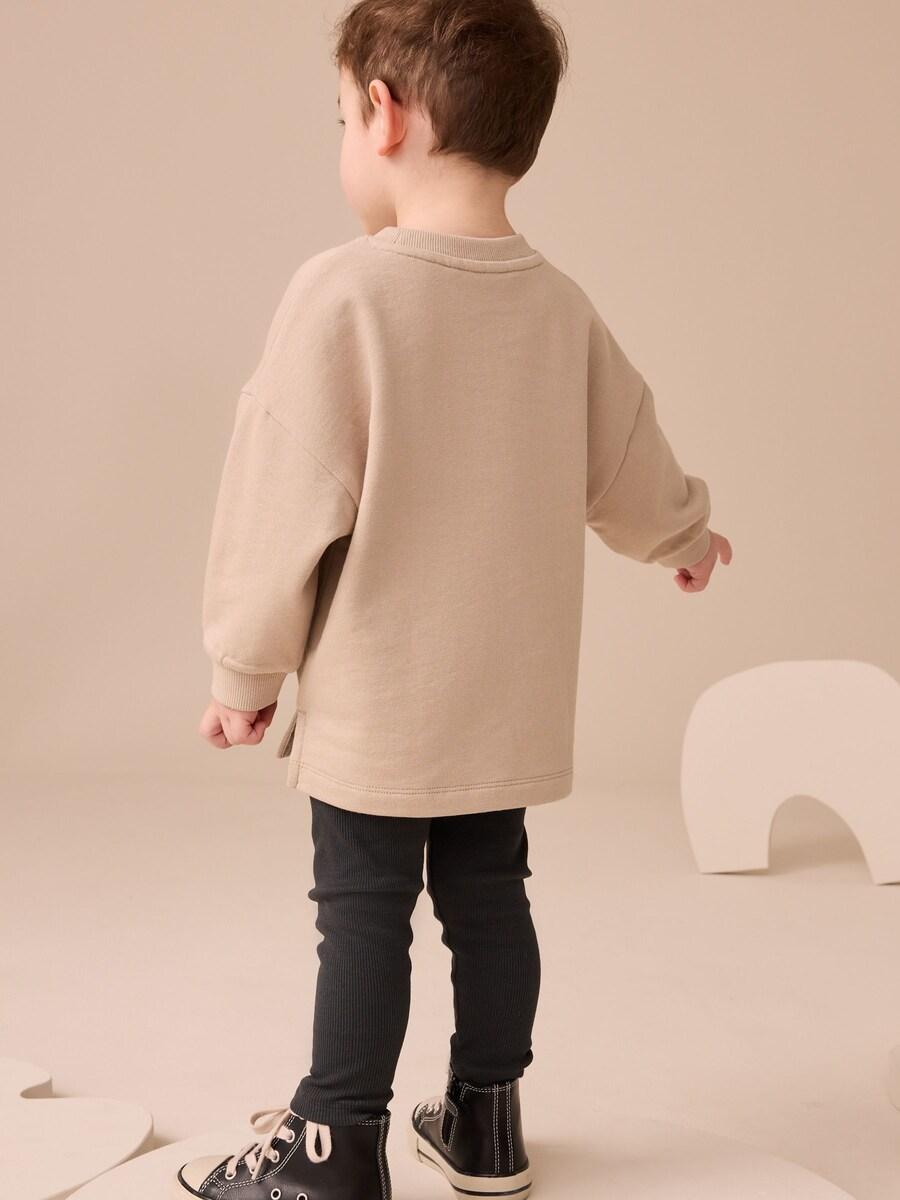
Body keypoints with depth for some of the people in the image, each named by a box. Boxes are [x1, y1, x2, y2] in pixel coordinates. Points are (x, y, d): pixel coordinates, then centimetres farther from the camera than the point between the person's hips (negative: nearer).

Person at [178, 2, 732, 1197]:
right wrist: (687, 536, 36)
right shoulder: (561, 305, 1)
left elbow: (286, 502, -16)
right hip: (510, 703, 6)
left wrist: (247, 667, -4)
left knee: (363, 914, 5)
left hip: (372, 707, -5)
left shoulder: (344, 293, -18)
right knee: (488, 896, 16)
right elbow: (629, 469, 13)